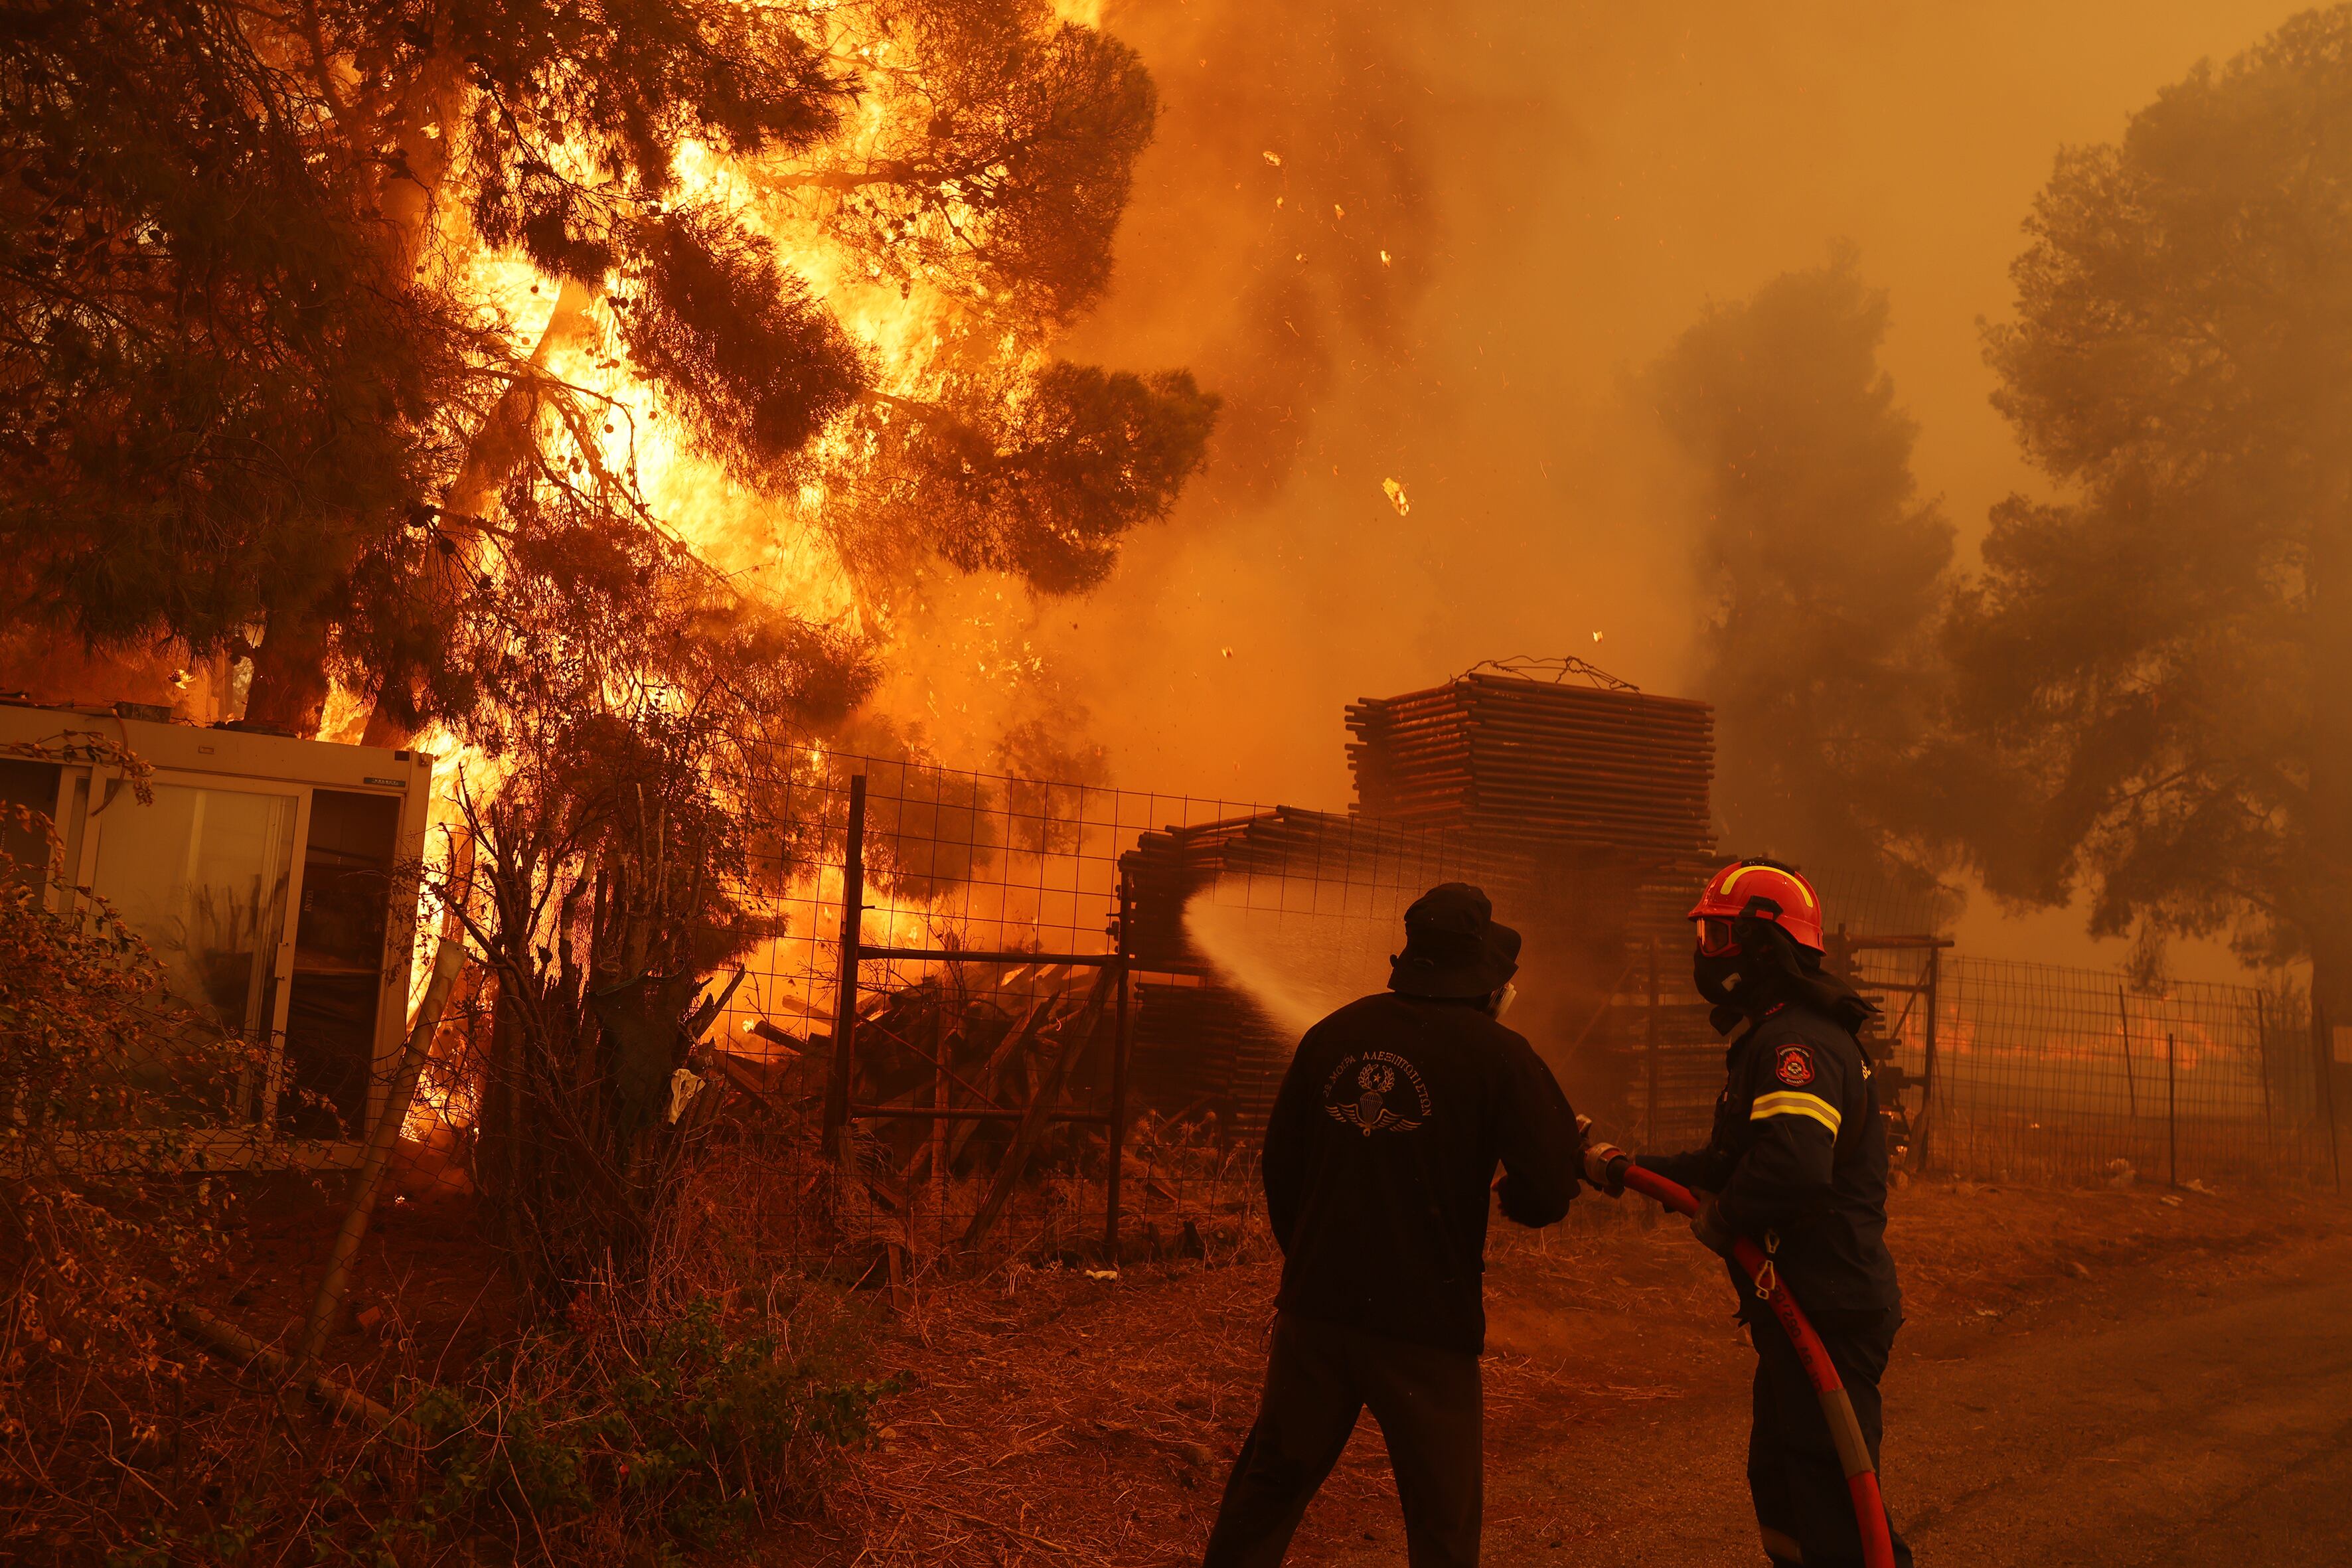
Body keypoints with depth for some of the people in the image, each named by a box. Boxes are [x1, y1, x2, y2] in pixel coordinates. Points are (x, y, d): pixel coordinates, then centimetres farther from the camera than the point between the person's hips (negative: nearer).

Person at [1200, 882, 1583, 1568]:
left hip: (1315, 1308, 4)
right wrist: (1509, 1195, 9)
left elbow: (1280, 1164, 10)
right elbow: (1549, 1194, -15)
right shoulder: (1498, 1055, -11)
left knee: (1272, 1479, 20)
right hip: (1427, 1324, -4)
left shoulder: (1332, 1035, 2)